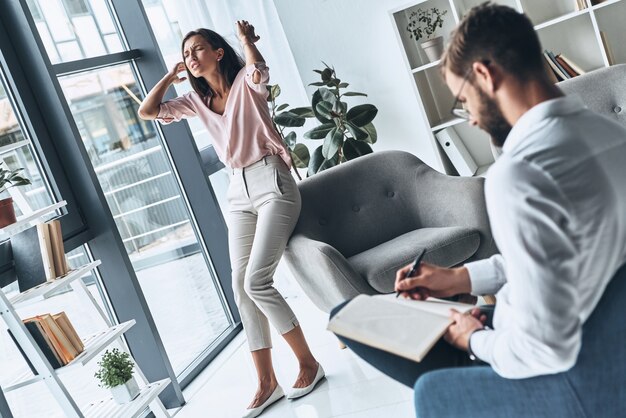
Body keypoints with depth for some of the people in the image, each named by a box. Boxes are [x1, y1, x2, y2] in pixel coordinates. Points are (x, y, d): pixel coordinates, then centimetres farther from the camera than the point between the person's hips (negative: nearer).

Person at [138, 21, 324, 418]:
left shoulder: (245, 82, -3)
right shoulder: (197, 100, 14)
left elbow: (259, 70, -28)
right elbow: (147, 111, 9)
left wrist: (247, 38, -12)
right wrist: (170, 76, 13)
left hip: (272, 183, -7)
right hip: (239, 191, 7)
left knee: (257, 280, -17)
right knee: (241, 287, 0)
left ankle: (308, 361, 2)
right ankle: (267, 382, 7)